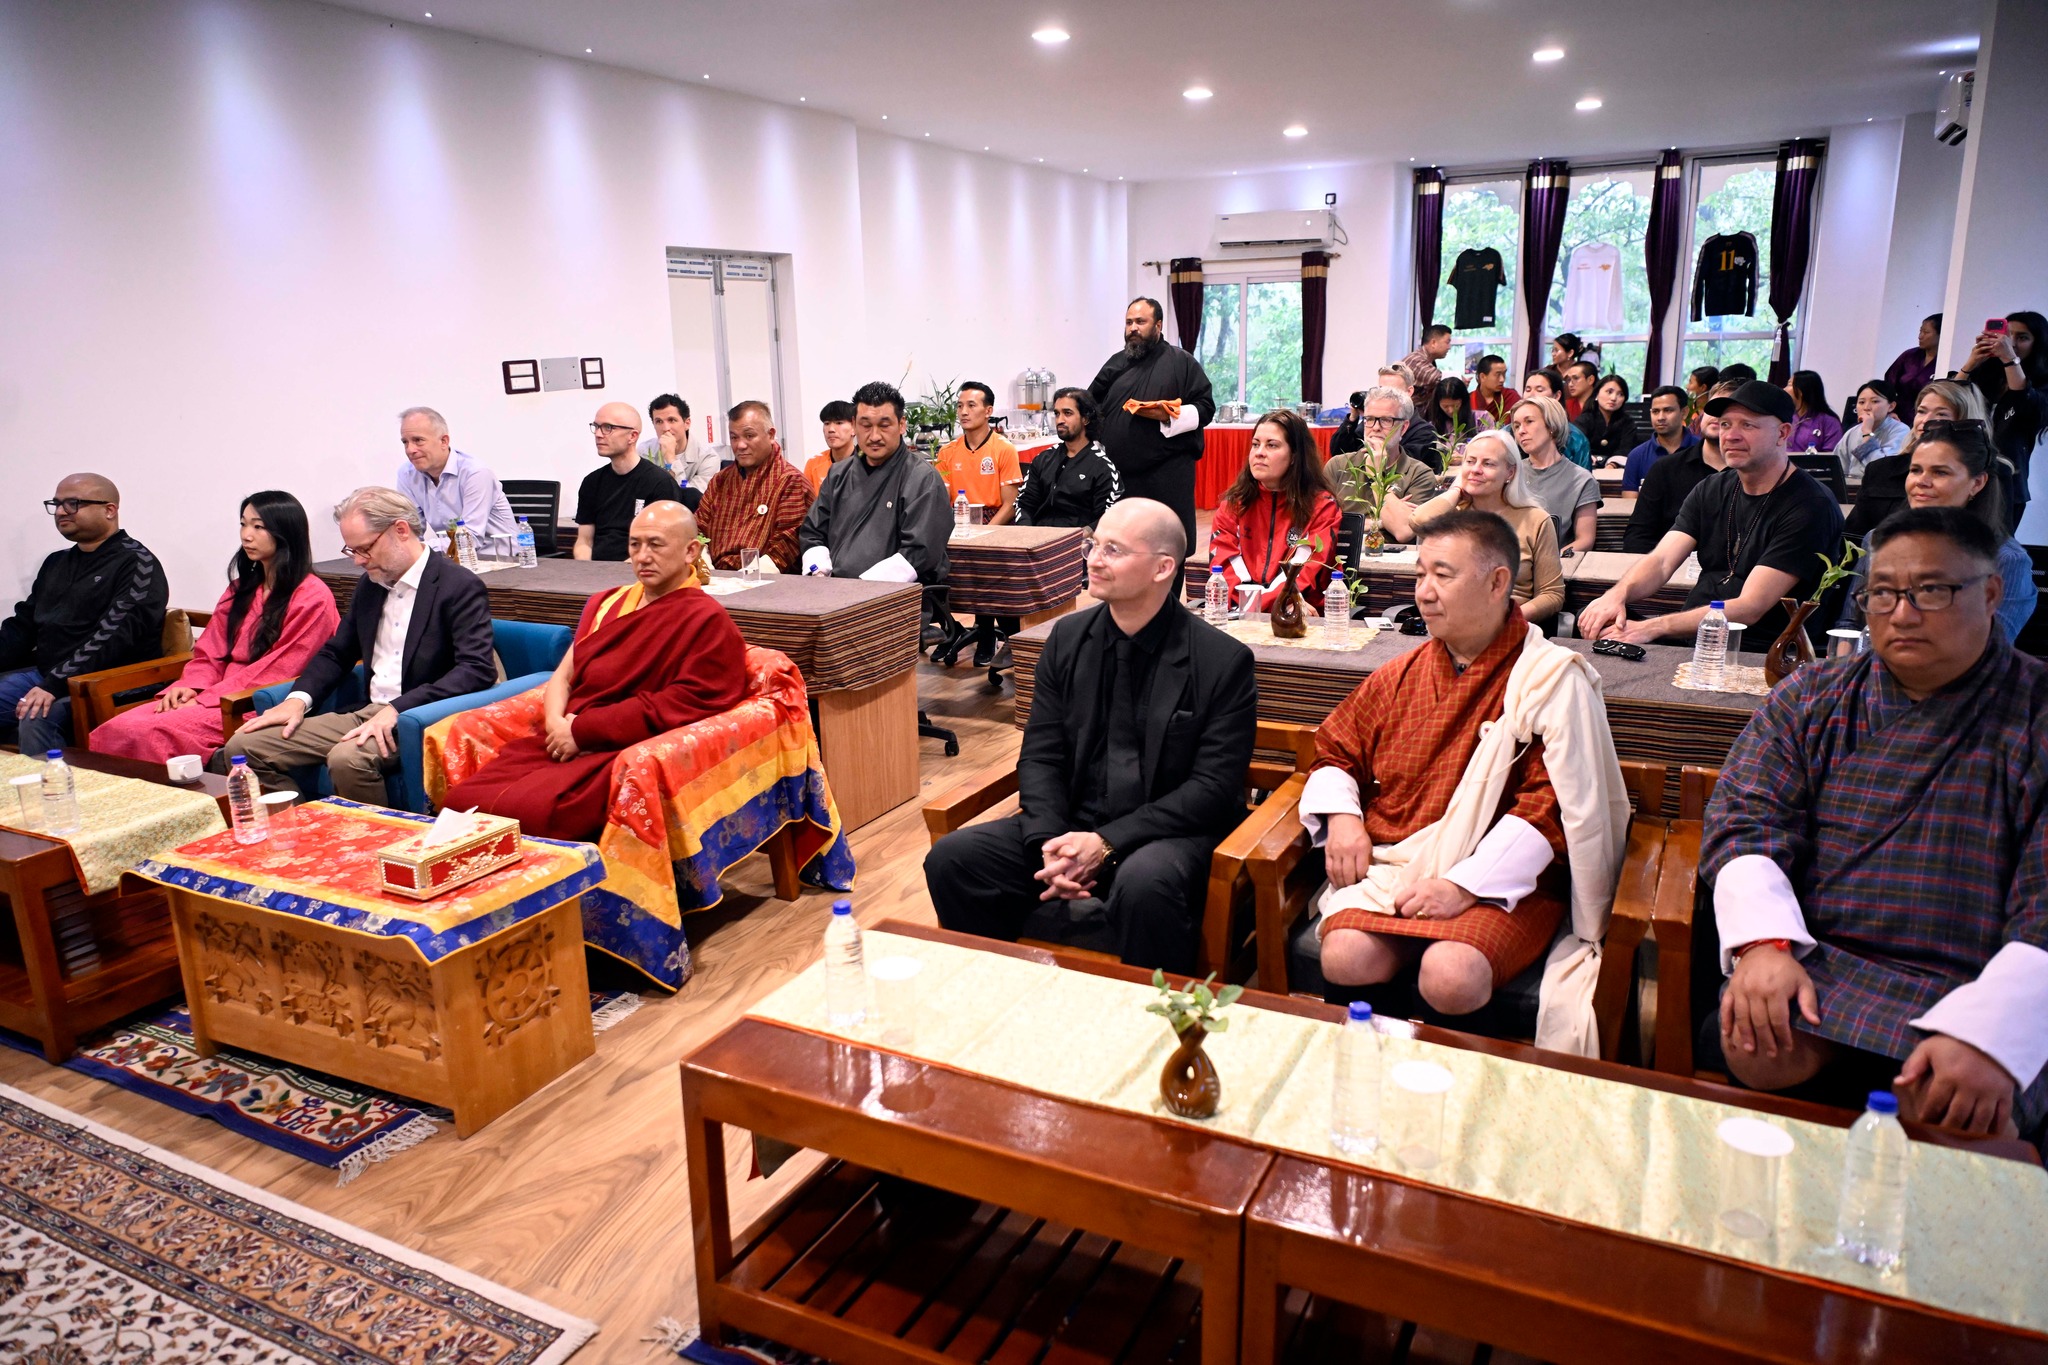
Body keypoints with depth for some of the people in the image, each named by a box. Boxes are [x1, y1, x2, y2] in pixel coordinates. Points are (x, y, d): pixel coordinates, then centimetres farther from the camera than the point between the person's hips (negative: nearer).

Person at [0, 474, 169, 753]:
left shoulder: (136, 563, -6)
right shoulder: (56, 563, 21)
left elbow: (115, 636, -17)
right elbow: (23, 624, 22)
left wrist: (55, 684, -24)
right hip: (42, 674, 8)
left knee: (36, 720, -32)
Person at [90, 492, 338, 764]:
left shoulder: (312, 597, -5)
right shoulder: (242, 588, 21)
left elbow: (276, 671, -10)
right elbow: (210, 652, 17)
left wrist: (205, 700, -13)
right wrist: (189, 687, -4)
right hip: (220, 698, 7)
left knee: (149, 732, -26)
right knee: (118, 727, -17)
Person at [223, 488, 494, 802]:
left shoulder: (461, 587, -9)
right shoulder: (370, 583, 15)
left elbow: (479, 669, -20)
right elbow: (337, 652, 23)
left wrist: (397, 710, -27)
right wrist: (298, 699, 3)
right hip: (364, 714, 8)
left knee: (348, 758, -35)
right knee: (243, 747, -4)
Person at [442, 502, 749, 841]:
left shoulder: (707, 621, -3)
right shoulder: (607, 602, 21)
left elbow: (684, 704, -12)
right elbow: (563, 675, 22)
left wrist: (581, 730, -11)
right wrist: (556, 723, -3)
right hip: (562, 742, 7)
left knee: (521, 813, -28)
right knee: (462, 800, -13)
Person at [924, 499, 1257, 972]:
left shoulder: (1223, 661, -8)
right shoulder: (1069, 637, 7)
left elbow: (1213, 788, -11)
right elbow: (1040, 756, 6)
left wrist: (1107, 842, -19)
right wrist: (1049, 841, -13)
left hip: (1168, 832, -4)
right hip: (1071, 825, 5)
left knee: (1145, 882, -38)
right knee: (950, 858, -16)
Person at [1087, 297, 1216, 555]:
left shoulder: (1182, 362, 5)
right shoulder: (1116, 363, 17)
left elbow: (1205, 408, -1)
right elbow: (1090, 404, 22)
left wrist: (1168, 416, -16)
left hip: (1167, 477, -4)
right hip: (1118, 474, 4)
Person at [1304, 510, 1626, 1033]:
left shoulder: (1552, 679, -4)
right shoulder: (1400, 676, 13)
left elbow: (1553, 806, -10)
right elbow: (1336, 751, 24)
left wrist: (1465, 884, -18)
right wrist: (1341, 815, 2)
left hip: (1504, 881, -4)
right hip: (1391, 863, 4)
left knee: (1450, 975, -31)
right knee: (1344, 957, -24)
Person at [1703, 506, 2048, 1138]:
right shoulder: (1810, 699, 10)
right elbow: (1746, 824, 1)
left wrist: (1986, 1036, -23)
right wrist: (1765, 944, -19)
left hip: (1975, 986, -1)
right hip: (1818, 960, 2)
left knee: (1945, 1109, -29)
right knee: (1757, 1050, -27)